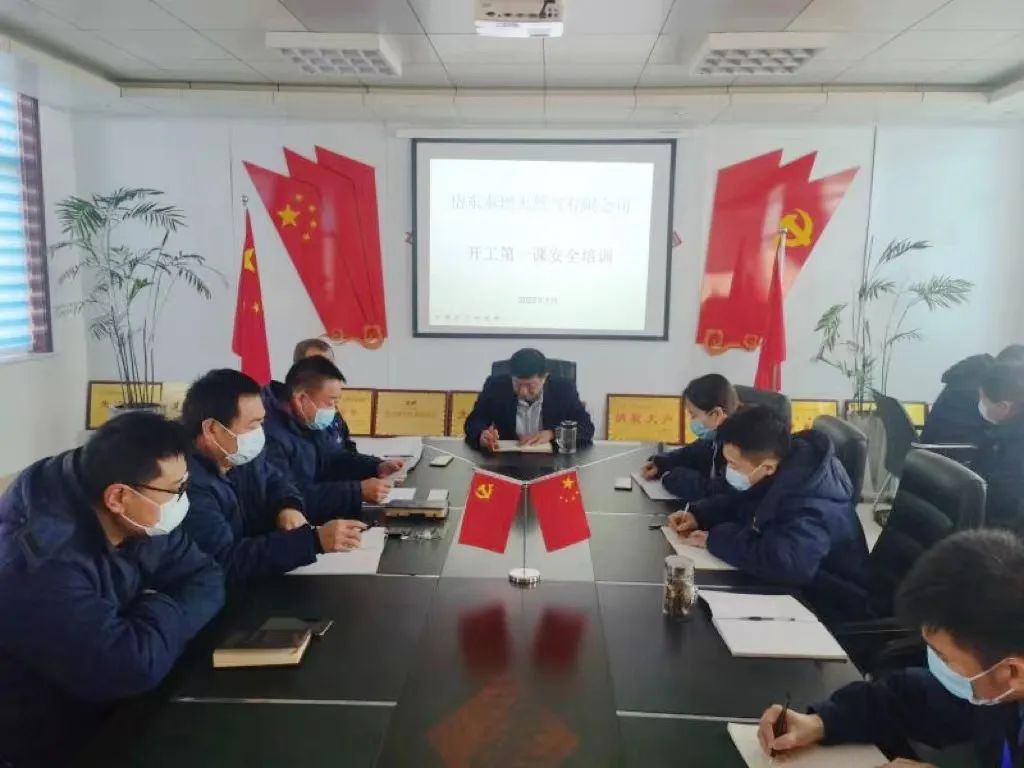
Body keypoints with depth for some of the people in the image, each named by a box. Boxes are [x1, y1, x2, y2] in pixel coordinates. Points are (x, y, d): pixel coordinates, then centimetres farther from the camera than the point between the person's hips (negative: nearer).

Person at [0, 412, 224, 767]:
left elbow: (206, 578, -2)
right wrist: (165, 613, -17)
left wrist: (159, 617, -20)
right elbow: (133, 665, -35)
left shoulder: (140, 521, -7)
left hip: (109, 707, 7)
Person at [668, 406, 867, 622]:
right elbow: (739, 502, 12)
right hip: (789, 589, 8)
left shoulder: (811, 503, -32)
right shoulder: (775, 476, -7)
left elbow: (785, 563, -48)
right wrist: (698, 515, -6)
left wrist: (716, 540, -33)